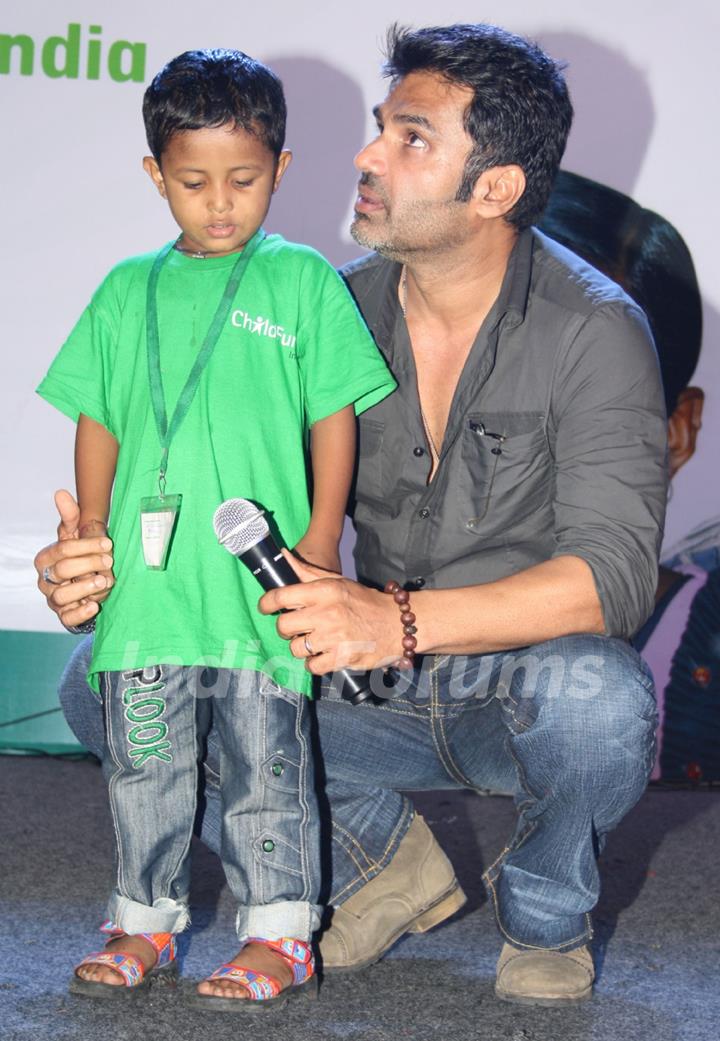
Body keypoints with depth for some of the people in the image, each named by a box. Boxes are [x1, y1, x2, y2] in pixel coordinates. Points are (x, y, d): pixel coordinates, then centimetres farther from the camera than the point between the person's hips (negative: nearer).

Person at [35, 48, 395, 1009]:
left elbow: (334, 419, 1)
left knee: (266, 767, 4)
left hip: (261, 581, -3)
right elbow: (97, 423, 14)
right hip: (146, 578, 3)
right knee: (144, 765, 12)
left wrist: (320, 541, -4)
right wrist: (90, 529, 8)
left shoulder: (303, 280, 1)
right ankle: (146, 921, 26)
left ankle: (279, 932, 15)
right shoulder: (128, 290, 10)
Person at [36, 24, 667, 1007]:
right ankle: (380, 855, 7)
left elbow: (612, 575, -25)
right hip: (382, 698, 4)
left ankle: (546, 915, -4)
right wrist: (109, 559, -20)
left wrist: (402, 621, -40)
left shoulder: (595, 329, -16)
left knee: (596, 694, -40)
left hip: (524, 692, -4)